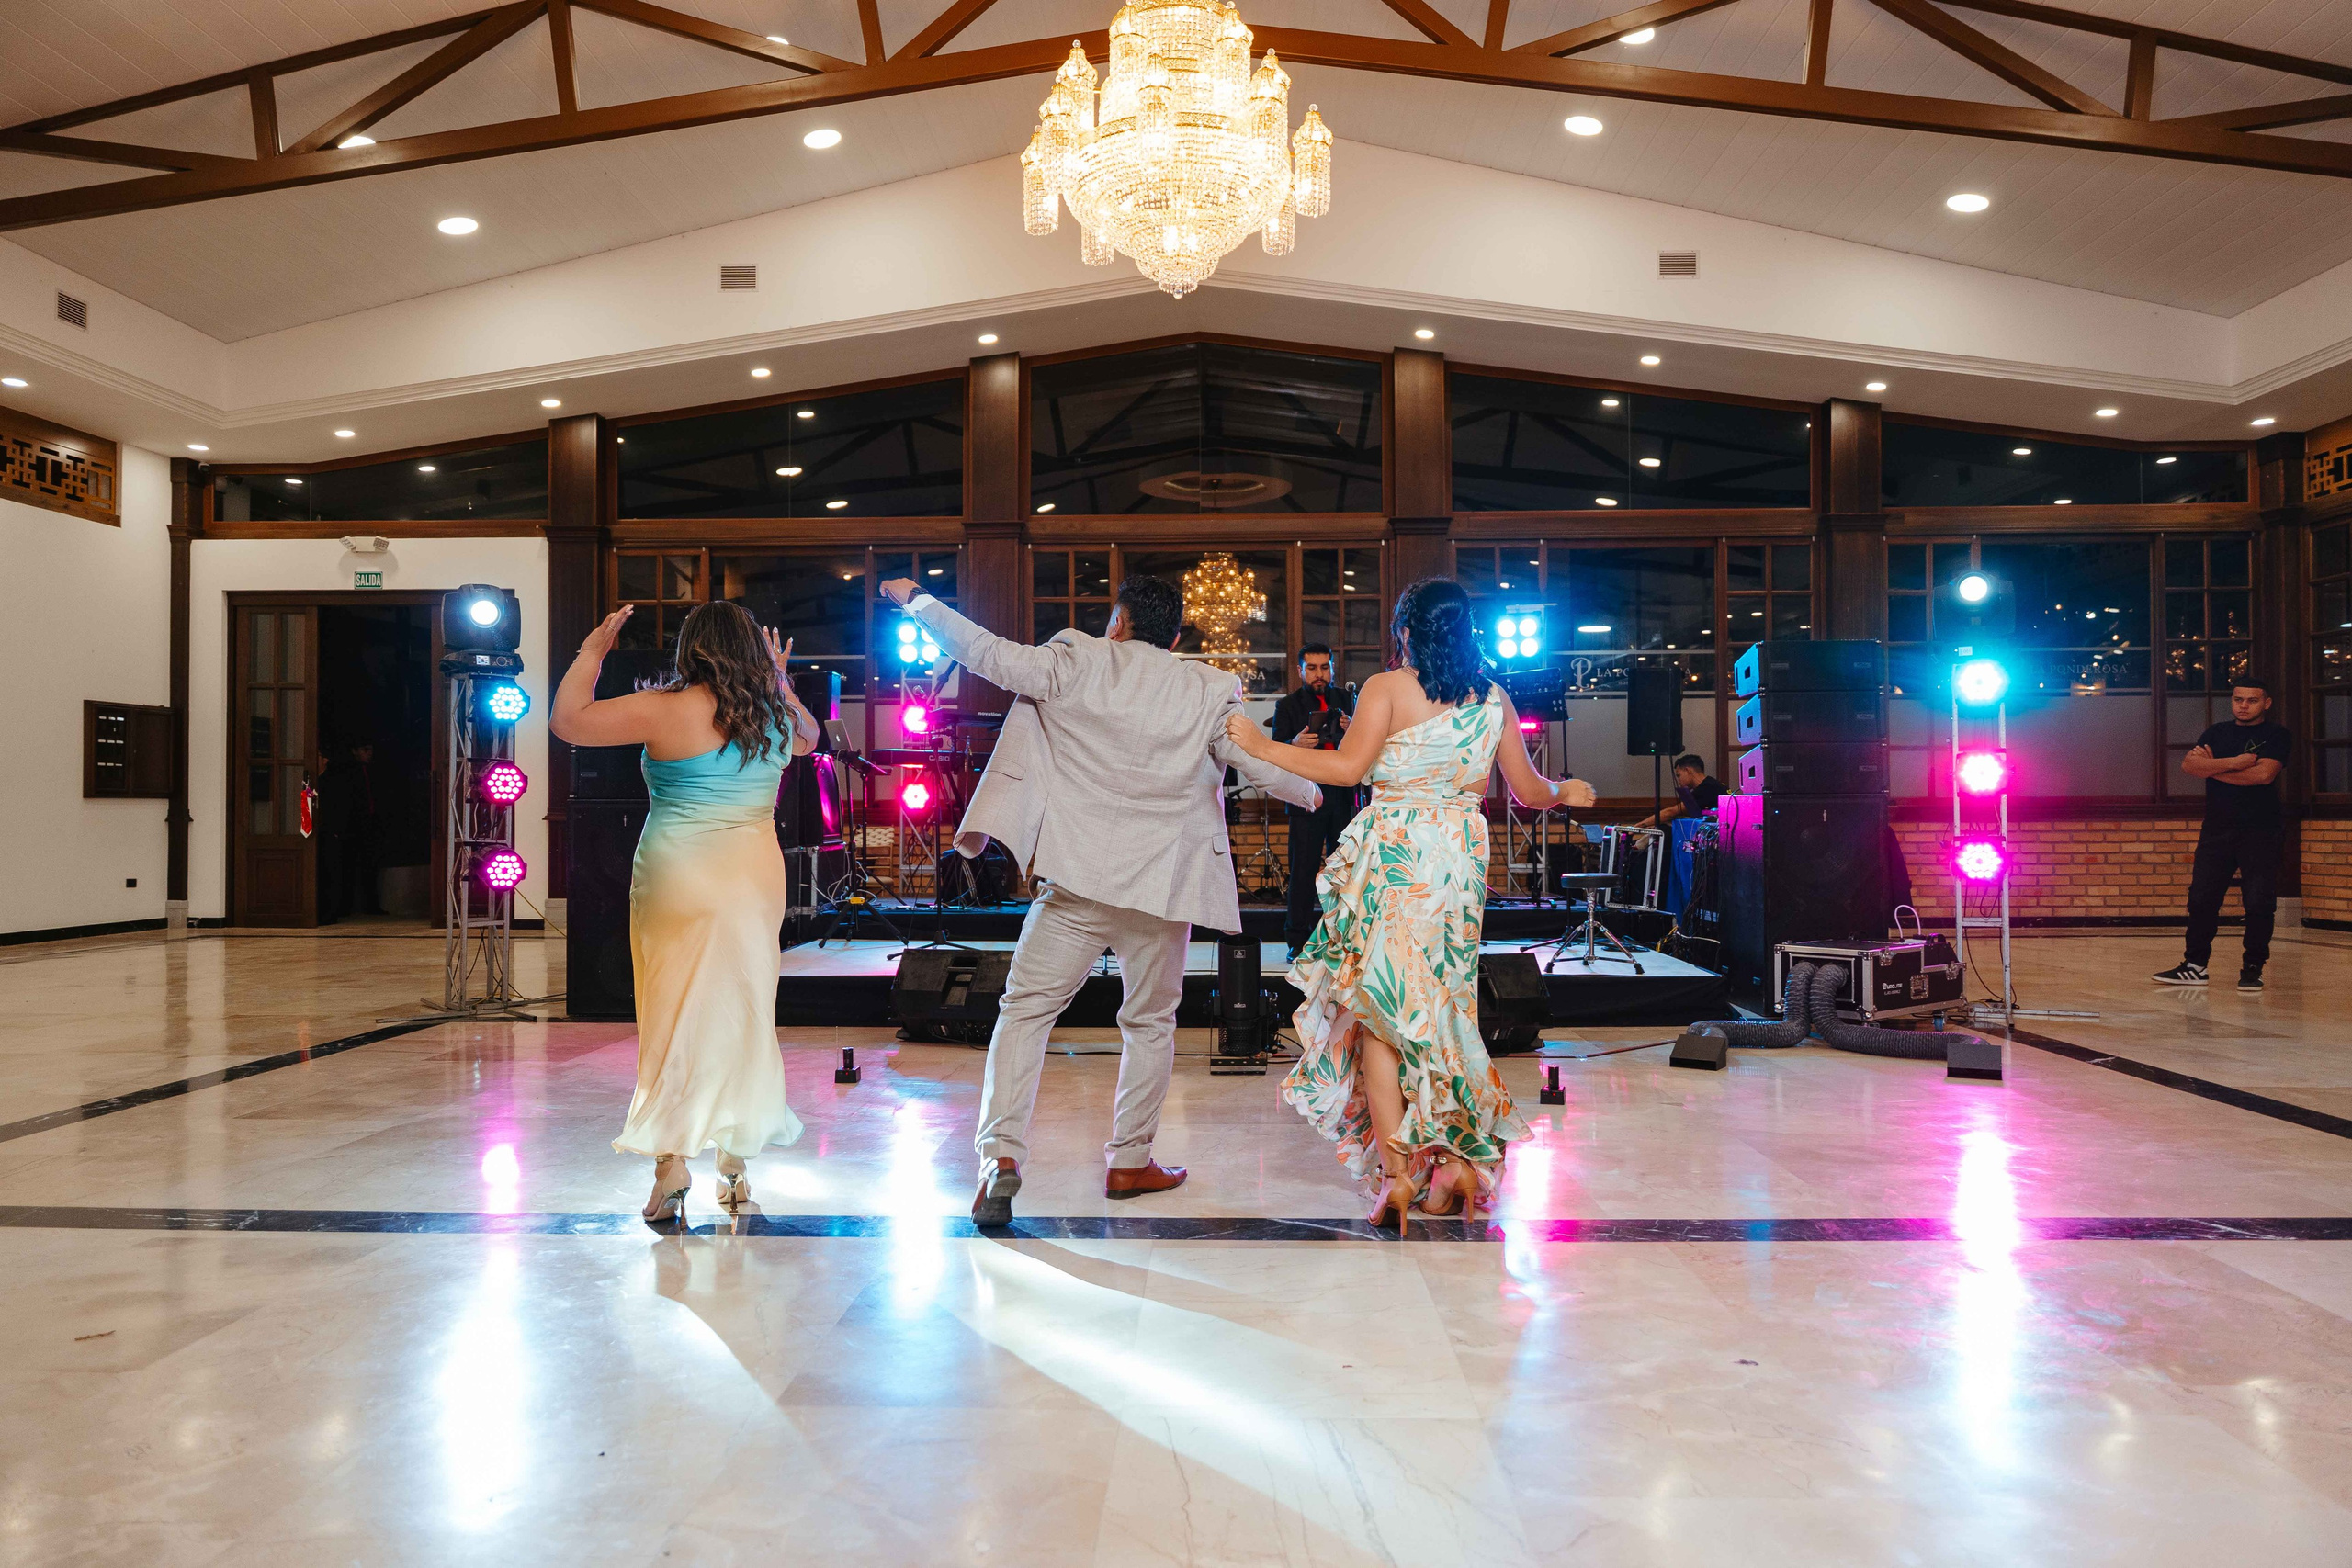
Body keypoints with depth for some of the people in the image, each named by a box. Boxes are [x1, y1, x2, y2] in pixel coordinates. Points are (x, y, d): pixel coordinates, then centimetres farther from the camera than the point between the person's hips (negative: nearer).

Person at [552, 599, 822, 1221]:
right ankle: (736, 1165, 18)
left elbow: (568, 720, -4)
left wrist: (591, 651, 6)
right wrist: (778, 683, 30)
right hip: (756, 880, 5)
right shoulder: (776, 716, 5)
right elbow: (809, 737, 29)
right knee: (742, 1019, 12)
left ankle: (672, 1164, -1)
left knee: (676, 1021, 3)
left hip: (679, 882, -4)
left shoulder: (667, 710, -11)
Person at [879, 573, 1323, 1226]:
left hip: (1079, 879, -1)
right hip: (1163, 884, 2)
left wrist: (917, 602, 13)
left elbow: (988, 653, -1)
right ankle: (1130, 1161, 22)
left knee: (1025, 1009, 4)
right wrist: (1313, 792, 25)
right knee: (1149, 1022, 17)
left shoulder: (1077, 664, -1)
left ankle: (1001, 1153, -9)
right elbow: (1263, 765, 3)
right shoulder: (1210, 692, 2)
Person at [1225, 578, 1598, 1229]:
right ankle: (1459, 1159, 12)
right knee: (1439, 1008, 14)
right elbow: (1529, 792, 15)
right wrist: (1565, 792, 37)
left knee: (1380, 1012, 2)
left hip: (1394, 856, -5)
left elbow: (1347, 767, -16)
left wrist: (1261, 746, -9)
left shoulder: (1387, 687, -4)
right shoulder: (1494, 699, 9)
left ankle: (1398, 1175, -2)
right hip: (1462, 861, 5)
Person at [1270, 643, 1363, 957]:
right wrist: (1294, 744, -25)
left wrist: (1352, 731, -14)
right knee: (1303, 871, -2)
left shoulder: (1345, 701, 12)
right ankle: (1298, 940, 4)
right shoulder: (1287, 706, 4)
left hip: (1344, 799, 3)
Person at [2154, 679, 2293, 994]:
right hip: (2217, 829, 4)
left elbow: (2264, 774, -17)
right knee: (2201, 898, 3)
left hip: (2261, 832, -4)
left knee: (2259, 903, -5)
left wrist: (2213, 767, -8)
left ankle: (2253, 968, 6)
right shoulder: (2217, 734, 12)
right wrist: (2233, 762, -16)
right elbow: (2188, 764, -3)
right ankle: (2195, 965, 10)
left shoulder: (2277, 735, 0)